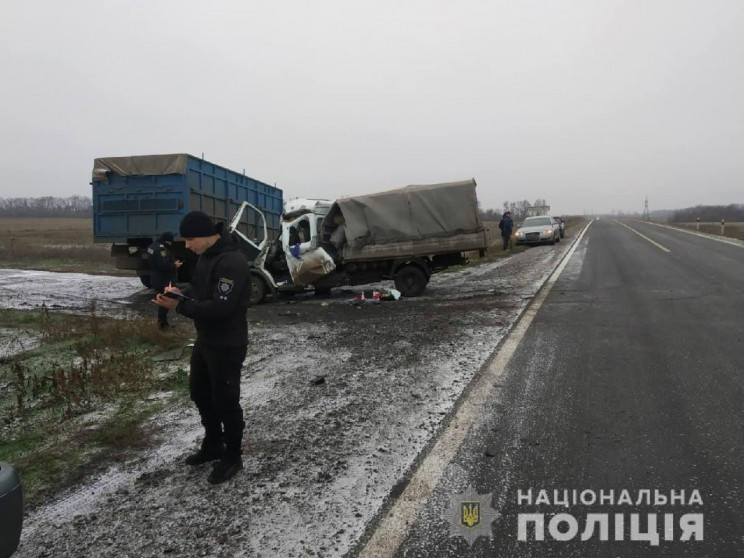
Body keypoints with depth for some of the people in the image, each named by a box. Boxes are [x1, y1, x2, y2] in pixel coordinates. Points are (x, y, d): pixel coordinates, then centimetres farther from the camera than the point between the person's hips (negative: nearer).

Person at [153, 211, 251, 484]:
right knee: (199, 392, 21)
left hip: (227, 345, -10)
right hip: (205, 339, 10)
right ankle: (213, 445, 40)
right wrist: (179, 293, -3)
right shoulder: (207, 255, 6)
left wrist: (180, 306, -24)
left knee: (225, 401, 3)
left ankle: (232, 457, 23)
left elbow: (220, 307, -30)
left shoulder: (231, 262, -25)